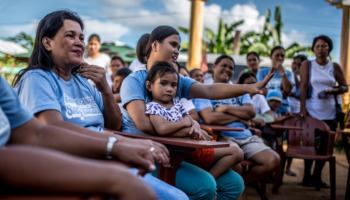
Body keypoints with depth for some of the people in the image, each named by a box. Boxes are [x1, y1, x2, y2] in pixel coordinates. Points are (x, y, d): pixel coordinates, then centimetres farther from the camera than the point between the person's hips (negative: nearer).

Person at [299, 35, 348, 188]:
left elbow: (345, 87, 10)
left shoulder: (335, 67, 8)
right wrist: (302, 107, -12)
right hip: (312, 111, -2)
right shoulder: (307, 65, 4)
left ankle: (317, 177, 13)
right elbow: (303, 87, -3)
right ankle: (307, 176, 10)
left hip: (330, 112, 2)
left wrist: (333, 91, -11)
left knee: (325, 145, 3)